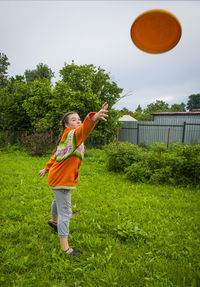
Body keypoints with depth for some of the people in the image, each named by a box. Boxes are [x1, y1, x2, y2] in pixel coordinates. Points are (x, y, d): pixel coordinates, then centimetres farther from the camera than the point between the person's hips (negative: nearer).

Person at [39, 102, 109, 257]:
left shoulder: (67, 138, 8)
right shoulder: (70, 135, -22)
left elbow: (56, 155, 18)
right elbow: (83, 130, -47)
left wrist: (47, 168, 28)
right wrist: (93, 118, -66)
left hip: (58, 178, 11)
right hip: (61, 180, -11)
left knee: (58, 201, 33)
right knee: (65, 212, -4)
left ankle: (54, 221, 61)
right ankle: (64, 247, 8)